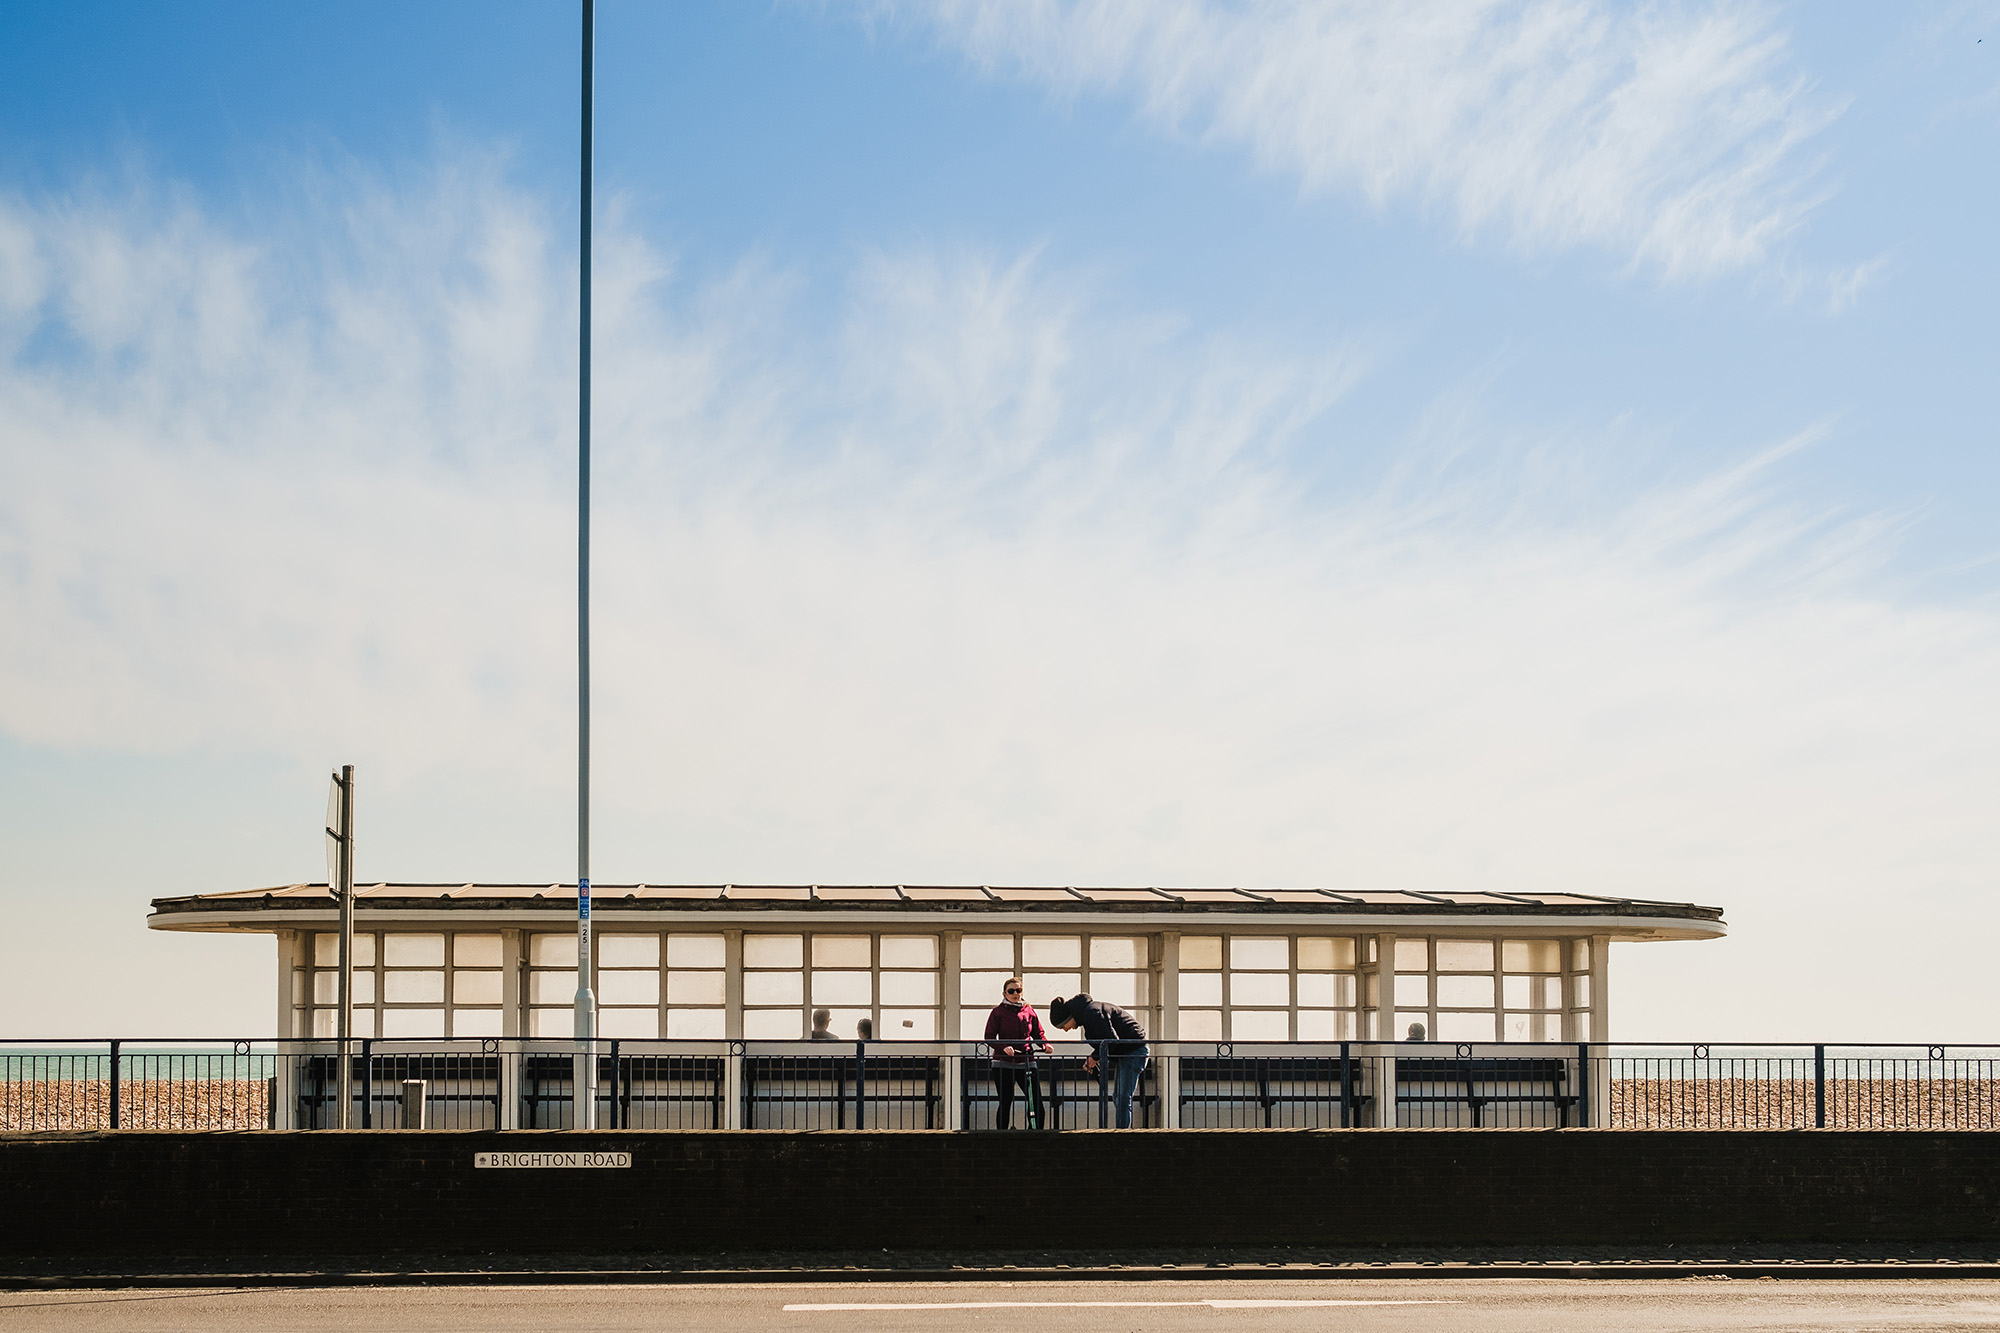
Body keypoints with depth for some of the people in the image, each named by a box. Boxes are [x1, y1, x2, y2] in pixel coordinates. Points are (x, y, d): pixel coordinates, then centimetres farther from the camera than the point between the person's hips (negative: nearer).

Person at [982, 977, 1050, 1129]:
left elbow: (1038, 1033, 15)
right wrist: (1004, 1047, -21)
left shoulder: (1029, 1011, 11)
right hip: (1004, 1063, -3)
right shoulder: (998, 1012, 2)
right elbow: (989, 1037, -4)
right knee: (1005, 1103, 0)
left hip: (1027, 1063, 3)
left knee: (1036, 1102, -4)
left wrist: (1045, 1044, -7)